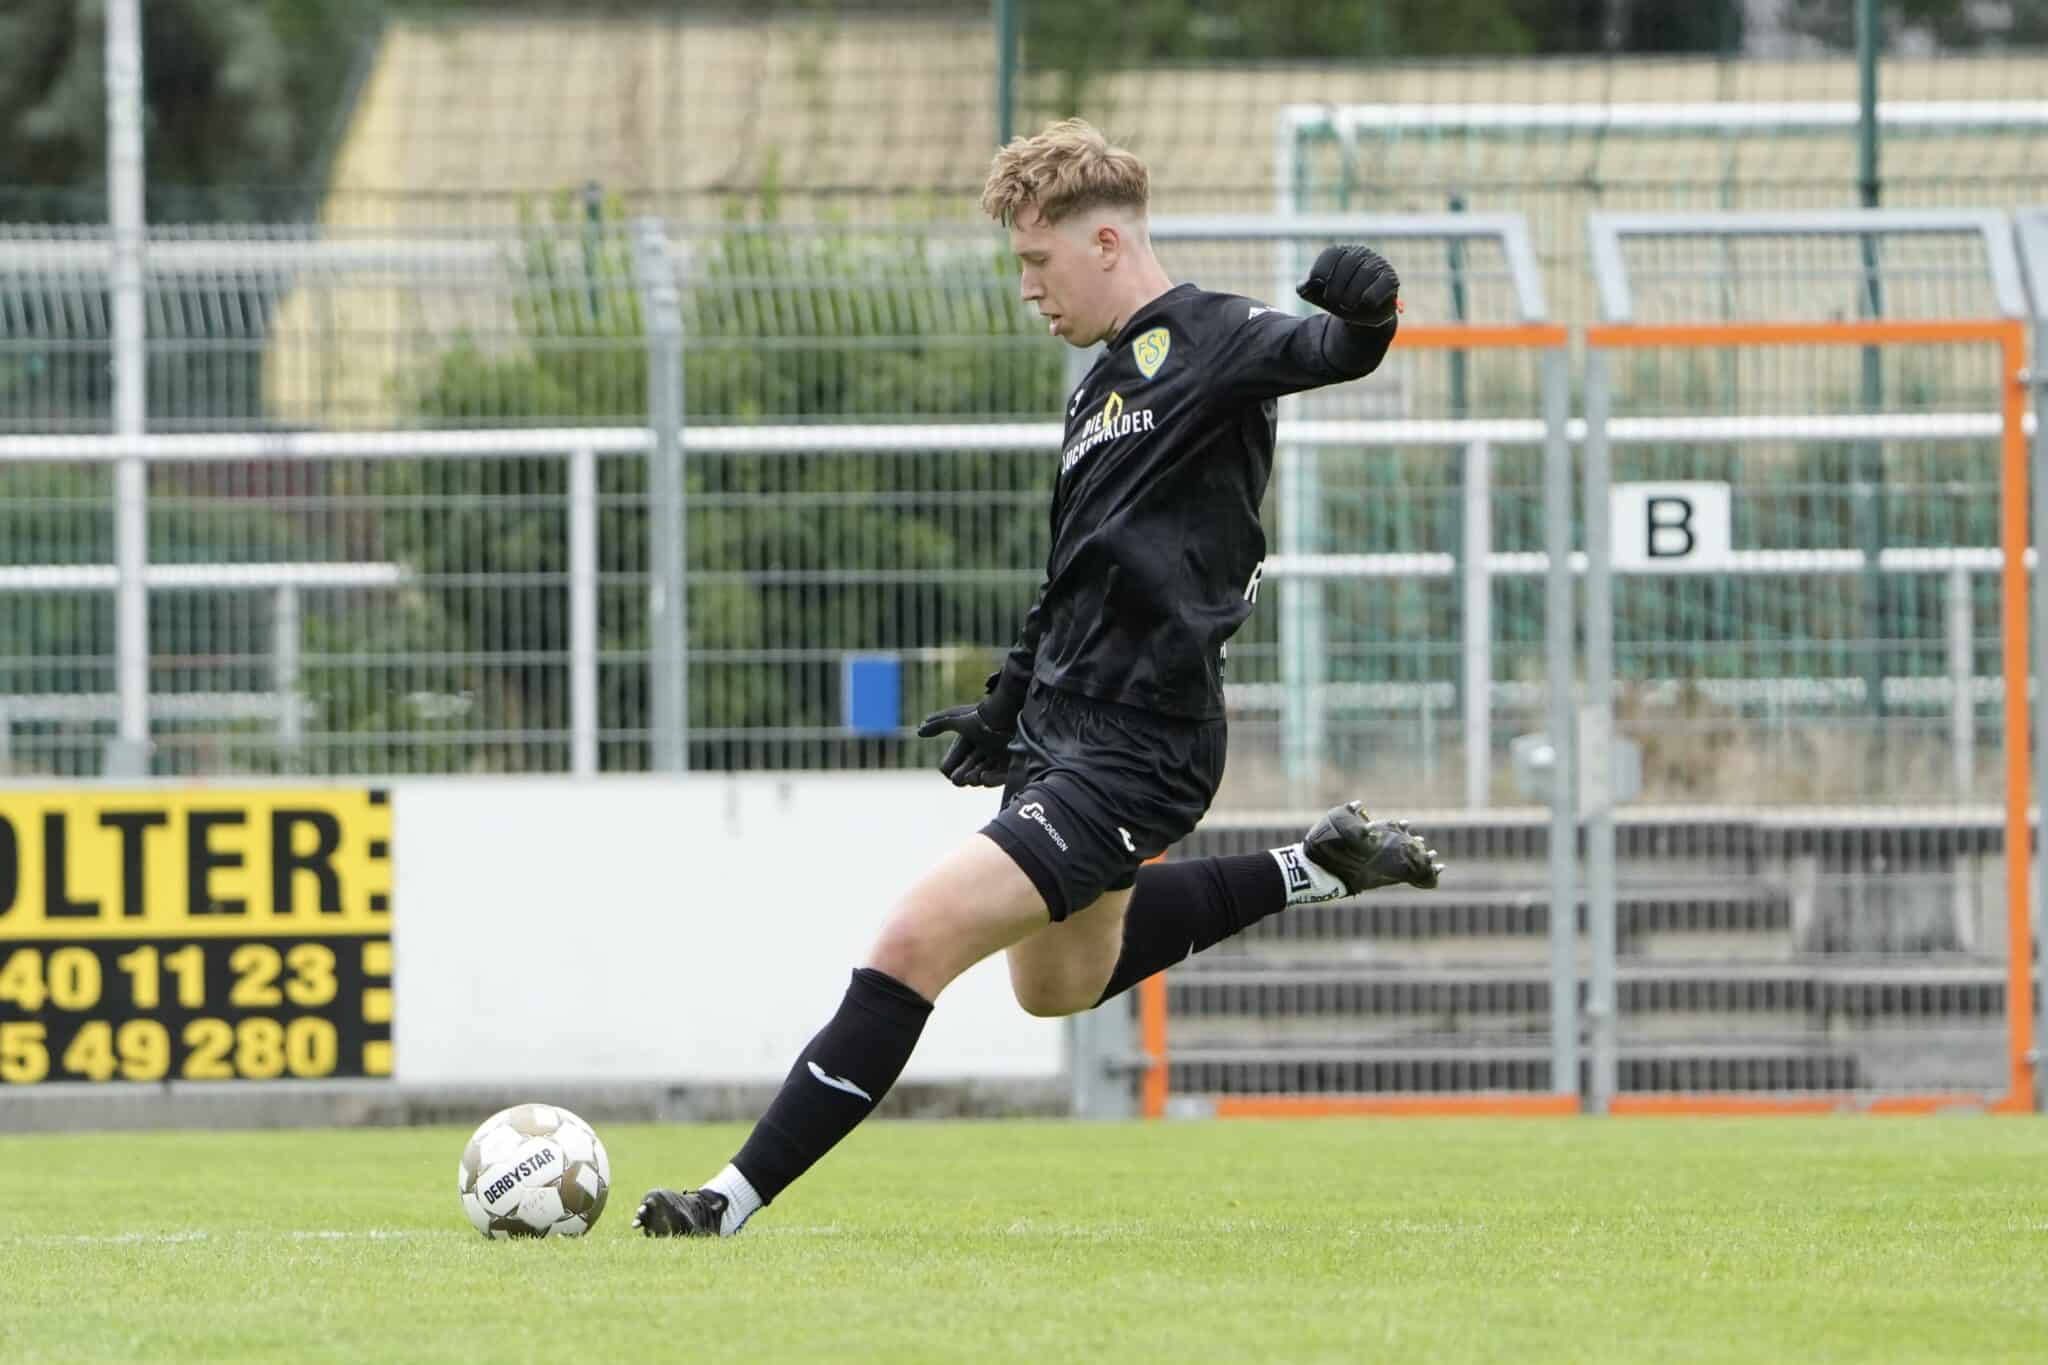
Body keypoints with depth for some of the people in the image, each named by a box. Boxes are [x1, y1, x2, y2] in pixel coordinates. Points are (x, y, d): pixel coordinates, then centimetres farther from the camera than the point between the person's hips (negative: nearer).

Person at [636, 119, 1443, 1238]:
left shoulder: (1211, 343, -12)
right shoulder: (1102, 387, 15)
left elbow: (1330, 352, -31)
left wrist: (1361, 313, -54)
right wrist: (1005, 705, 31)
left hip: (1133, 751, -11)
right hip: (1063, 727, 11)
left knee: (917, 939, -19)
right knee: (1057, 983, 30)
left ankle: (737, 1198, -16)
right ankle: (1316, 870, 36)